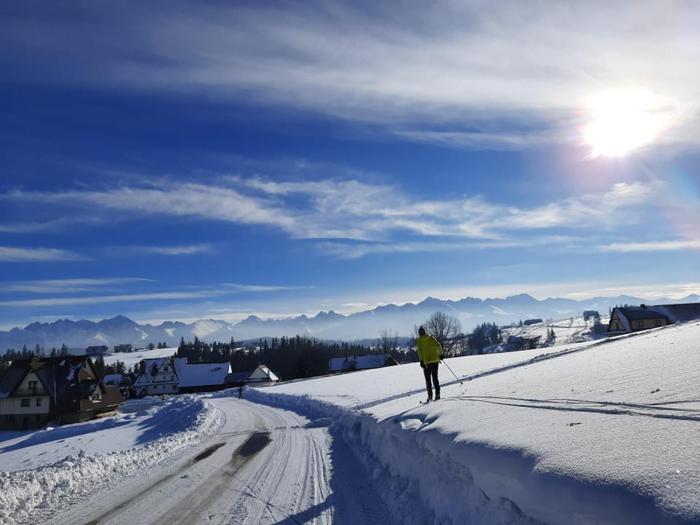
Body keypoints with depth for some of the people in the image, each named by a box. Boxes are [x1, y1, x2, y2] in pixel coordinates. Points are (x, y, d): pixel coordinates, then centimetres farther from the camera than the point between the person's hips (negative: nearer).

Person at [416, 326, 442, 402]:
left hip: (426, 362, -2)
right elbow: (438, 345, -4)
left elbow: (420, 351, -11)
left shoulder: (418, 341, -1)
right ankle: (437, 394, 5)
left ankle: (430, 396, -1)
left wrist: (421, 360, -12)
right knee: (435, 378, 12)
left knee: (428, 379, 5)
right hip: (435, 360, 2)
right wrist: (440, 354, 4)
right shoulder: (431, 338, 5)